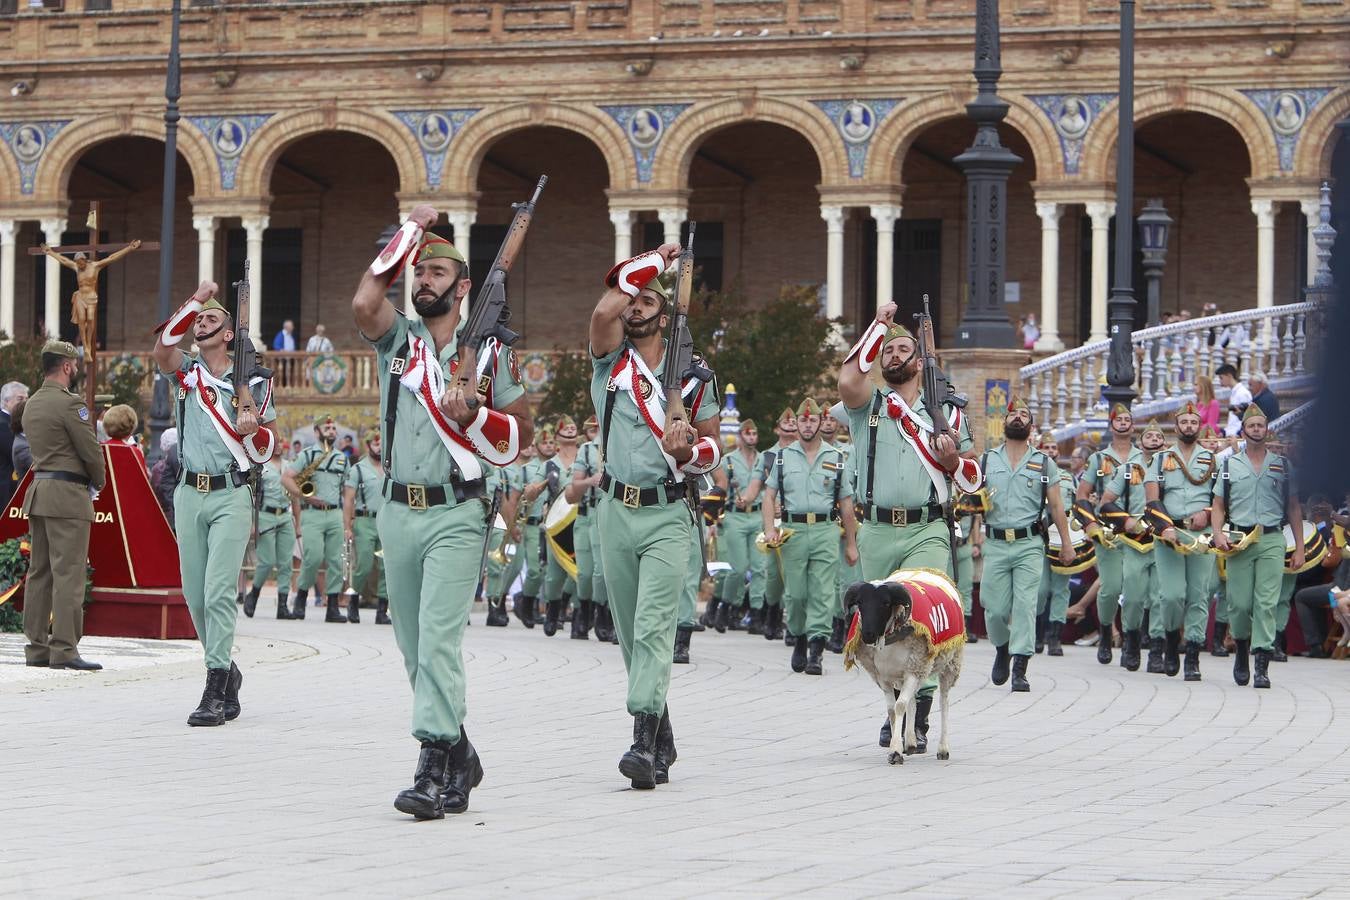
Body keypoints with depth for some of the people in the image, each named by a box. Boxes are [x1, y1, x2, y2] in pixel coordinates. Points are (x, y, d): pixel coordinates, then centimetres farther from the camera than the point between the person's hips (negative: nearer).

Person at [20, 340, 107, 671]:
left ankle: (37, 646, 12)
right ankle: (64, 649, -10)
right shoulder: (69, 403, -12)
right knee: (68, 574, -8)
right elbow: (91, 451, -13)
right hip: (67, 494, -9)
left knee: (39, 572, 10)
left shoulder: (32, 404, 15)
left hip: (38, 491, 9)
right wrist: (97, 483, 7)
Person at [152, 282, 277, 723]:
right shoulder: (187, 372, 11)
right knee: (195, 595, 6)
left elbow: (263, 452, 7)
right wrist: (196, 299, -12)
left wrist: (252, 429, -15)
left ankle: (215, 692, -16)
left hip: (231, 495, -4)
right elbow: (164, 346, -12)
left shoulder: (253, 384, 5)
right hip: (190, 493, 4)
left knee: (219, 592, -13)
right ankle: (226, 671, 24)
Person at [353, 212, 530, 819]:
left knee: (438, 641, -16)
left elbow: (521, 431, 6)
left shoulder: (489, 353, 3)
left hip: (455, 516, -4)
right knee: (413, 648, 9)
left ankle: (434, 768, -20)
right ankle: (459, 752, 23)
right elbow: (363, 304, -13)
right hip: (398, 512, 4)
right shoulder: (397, 340, 9)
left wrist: (472, 414, -12)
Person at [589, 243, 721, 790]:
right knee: (629, 632, 7)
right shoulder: (611, 361, 6)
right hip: (616, 512, 3)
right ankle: (663, 737, 19)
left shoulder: (692, 376, 6)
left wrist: (687, 453, -12)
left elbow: (712, 445, 12)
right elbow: (604, 311, -12)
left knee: (654, 626, -16)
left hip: (668, 514, -3)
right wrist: (654, 261, -1)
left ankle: (645, 741, -26)